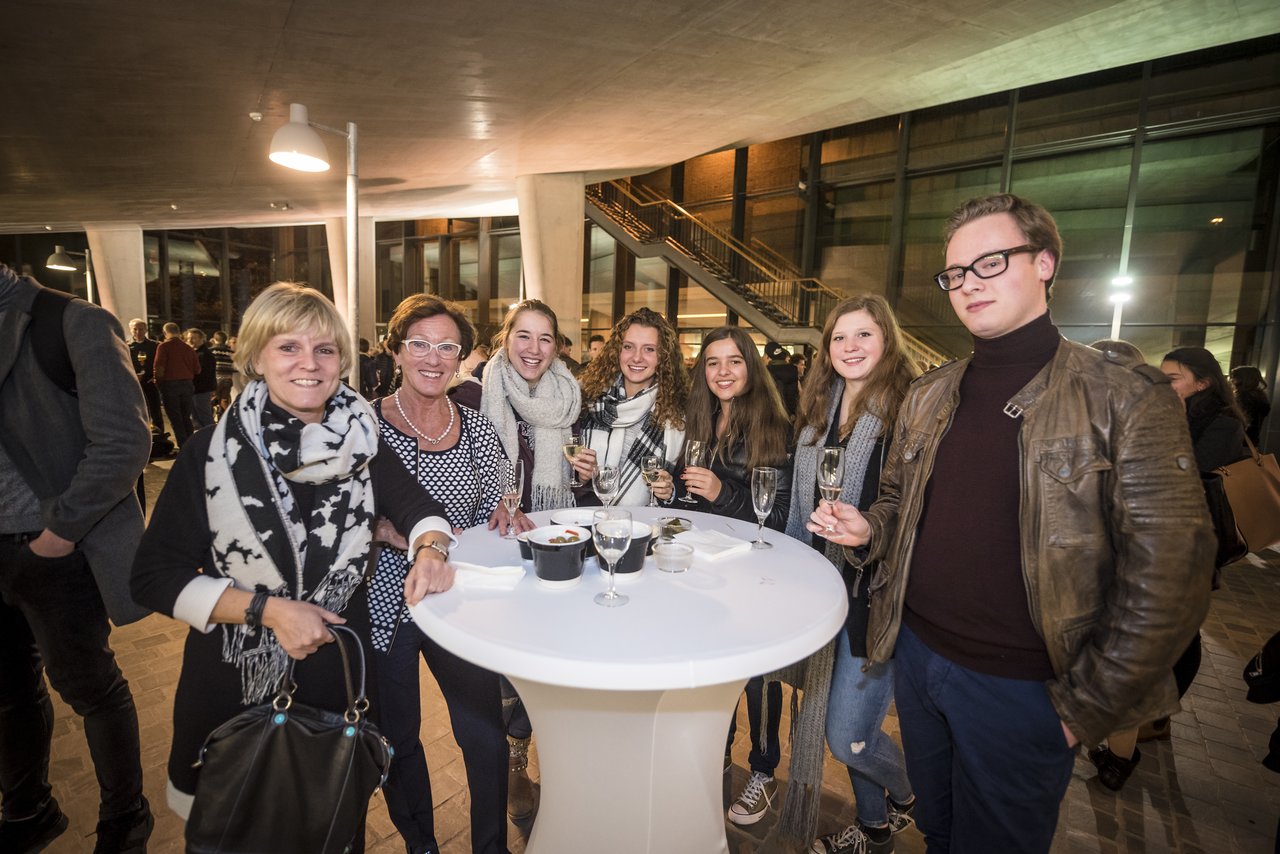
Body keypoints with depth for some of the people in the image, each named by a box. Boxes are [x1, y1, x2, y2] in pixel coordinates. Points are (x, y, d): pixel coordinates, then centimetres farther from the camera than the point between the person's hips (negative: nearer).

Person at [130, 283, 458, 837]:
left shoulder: (359, 442, -5)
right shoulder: (211, 454, -11)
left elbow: (413, 505, -2)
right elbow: (155, 577, -10)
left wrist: (430, 547, -24)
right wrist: (268, 609, -21)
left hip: (341, 669, 2)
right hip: (237, 681, -1)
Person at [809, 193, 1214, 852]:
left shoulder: (1125, 399, -12)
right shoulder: (927, 396, 4)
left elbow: (1167, 573, -14)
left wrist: (1089, 705, -13)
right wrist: (868, 529, -6)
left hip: (1021, 690, -4)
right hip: (915, 655, 5)